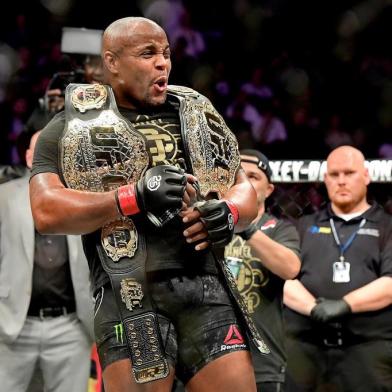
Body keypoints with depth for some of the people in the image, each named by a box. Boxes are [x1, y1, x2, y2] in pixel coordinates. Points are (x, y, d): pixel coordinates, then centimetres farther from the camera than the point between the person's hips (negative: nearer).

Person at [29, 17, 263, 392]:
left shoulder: (198, 117, 21)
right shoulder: (71, 127, 8)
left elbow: (244, 188, 23)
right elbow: (46, 211, -5)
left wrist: (229, 213, -2)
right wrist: (135, 196, -16)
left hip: (209, 290, 4)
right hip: (130, 295, -4)